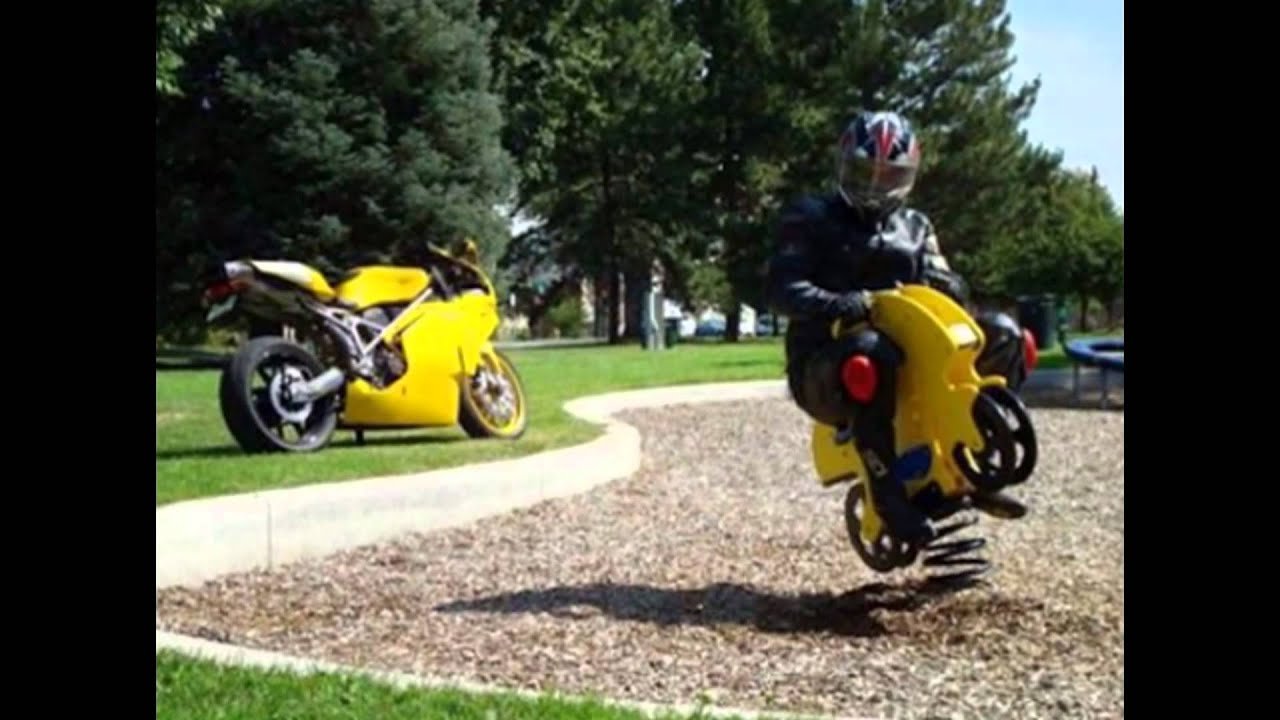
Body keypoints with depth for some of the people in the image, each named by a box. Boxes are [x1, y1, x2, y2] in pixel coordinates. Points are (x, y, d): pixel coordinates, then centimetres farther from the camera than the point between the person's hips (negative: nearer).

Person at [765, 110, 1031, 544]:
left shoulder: (915, 227, 21)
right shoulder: (810, 218, 5)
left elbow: (949, 286, 11)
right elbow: (783, 288, -9)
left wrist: (937, 285, -15)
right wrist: (842, 304, -29)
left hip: (907, 349, 6)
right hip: (825, 365, -5)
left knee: (1002, 334, -9)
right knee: (870, 356, -42)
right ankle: (888, 490, -37)